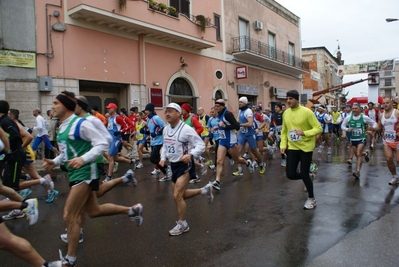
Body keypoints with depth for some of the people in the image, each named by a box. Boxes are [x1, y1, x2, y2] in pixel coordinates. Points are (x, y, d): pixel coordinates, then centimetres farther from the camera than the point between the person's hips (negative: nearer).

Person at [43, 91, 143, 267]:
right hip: (74, 174, 10)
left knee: (69, 216, -6)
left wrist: (83, 159, -28)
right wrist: (54, 162, 4)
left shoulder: (80, 124, -16)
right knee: (94, 211, 19)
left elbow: (102, 144, -18)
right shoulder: (62, 127, 11)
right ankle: (132, 210, 36)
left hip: (84, 174, -10)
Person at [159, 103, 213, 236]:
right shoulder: (166, 129, 5)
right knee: (180, 195, 18)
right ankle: (205, 190, 39)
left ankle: (182, 225, 11)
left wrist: (190, 155, -34)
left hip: (185, 165, -8)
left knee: (177, 196, -11)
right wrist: (163, 158, 3)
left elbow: (201, 145, -18)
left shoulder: (186, 129, -19)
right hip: (173, 165, 9)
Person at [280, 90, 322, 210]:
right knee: (290, 174, -1)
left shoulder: (306, 112, -14)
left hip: (306, 147, -5)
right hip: (292, 147, 5)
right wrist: (283, 144, 3)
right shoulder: (286, 113, 3)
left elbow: (318, 128, -14)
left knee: (304, 174, -1)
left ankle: (311, 199, 24)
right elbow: (284, 131, 13)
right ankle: (307, 177, 34)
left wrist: (304, 133, -28)